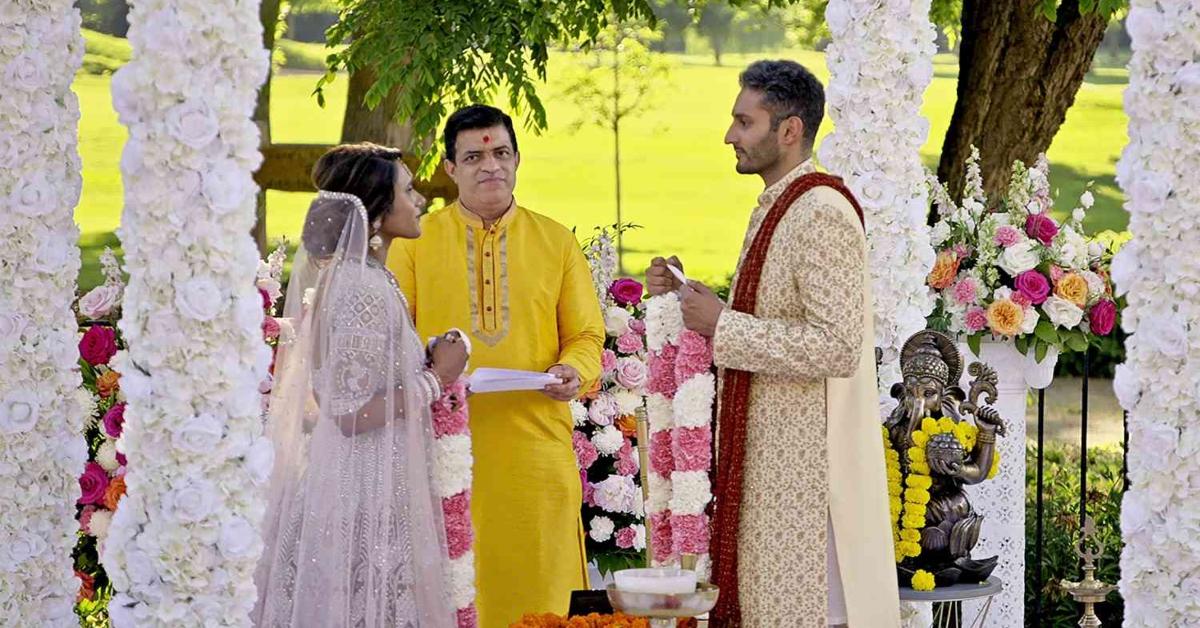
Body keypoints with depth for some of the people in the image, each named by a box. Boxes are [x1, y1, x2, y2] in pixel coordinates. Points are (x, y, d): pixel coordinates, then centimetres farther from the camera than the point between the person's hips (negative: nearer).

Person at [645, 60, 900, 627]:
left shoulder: (822, 214, -18)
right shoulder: (777, 208, 14)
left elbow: (836, 346, -26)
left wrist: (722, 324, -21)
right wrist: (686, 293, 8)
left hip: (807, 461, -10)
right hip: (770, 452, 10)